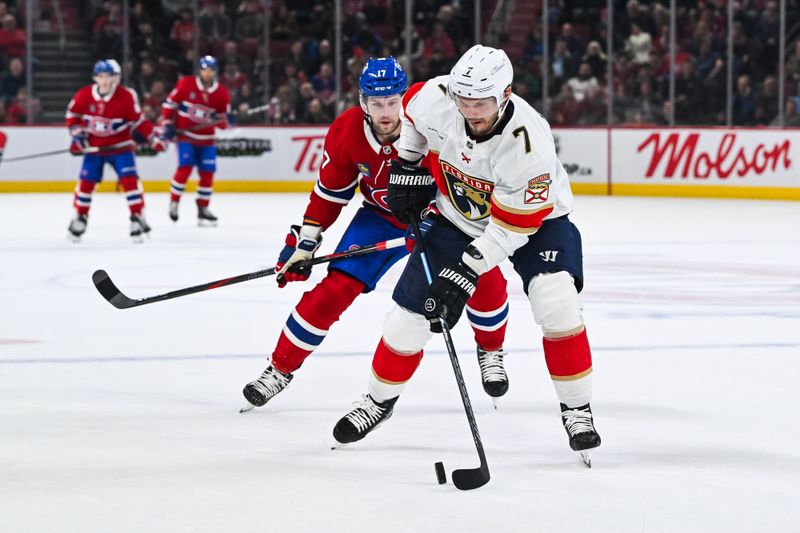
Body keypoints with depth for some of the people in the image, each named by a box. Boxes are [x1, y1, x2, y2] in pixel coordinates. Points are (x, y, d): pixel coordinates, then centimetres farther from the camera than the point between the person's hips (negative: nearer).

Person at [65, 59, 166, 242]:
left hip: (120, 146, -2)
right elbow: (72, 114, 5)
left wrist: (154, 138, -16)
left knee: (129, 179, -14)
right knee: (86, 182, 2)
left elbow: (138, 121, -10)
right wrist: (77, 134, -6)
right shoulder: (84, 95, -11)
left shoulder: (127, 96, -17)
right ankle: (80, 218, 20)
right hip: (93, 147, 2)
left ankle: (138, 217, -6)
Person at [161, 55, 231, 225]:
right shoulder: (186, 84, -9)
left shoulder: (222, 93, -1)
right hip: (186, 135, -3)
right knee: (184, 168, -17)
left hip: (206, 140, 3)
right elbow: (170, 103, 1)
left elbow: (224, 123, 2)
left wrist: (220, 119, -20)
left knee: (207, 173, 1)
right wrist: (167, 125, -5)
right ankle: (173, 203, -1)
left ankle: (203, 208, 15)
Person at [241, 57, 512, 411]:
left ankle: (490, 351, 14)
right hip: (380, 219, 2)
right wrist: (304, 242, -2)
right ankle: (280, 369, 5)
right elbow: (330, 192, -2)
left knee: (485, 278, -17)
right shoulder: (346, 132, -19)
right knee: (335, 287, -10)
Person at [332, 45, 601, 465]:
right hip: (457, 215, 4)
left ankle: (576, 410, -12)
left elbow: (512, 226, -31)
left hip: (534, 215, -4)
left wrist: (467, 271, -32)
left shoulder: (527, 142, -37)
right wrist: (407, 166, 1)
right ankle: (379, 399, 25)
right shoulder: (435, 98, -26)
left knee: (556, 304, -26)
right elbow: (411, 109, 2)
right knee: (410, 312, 1)